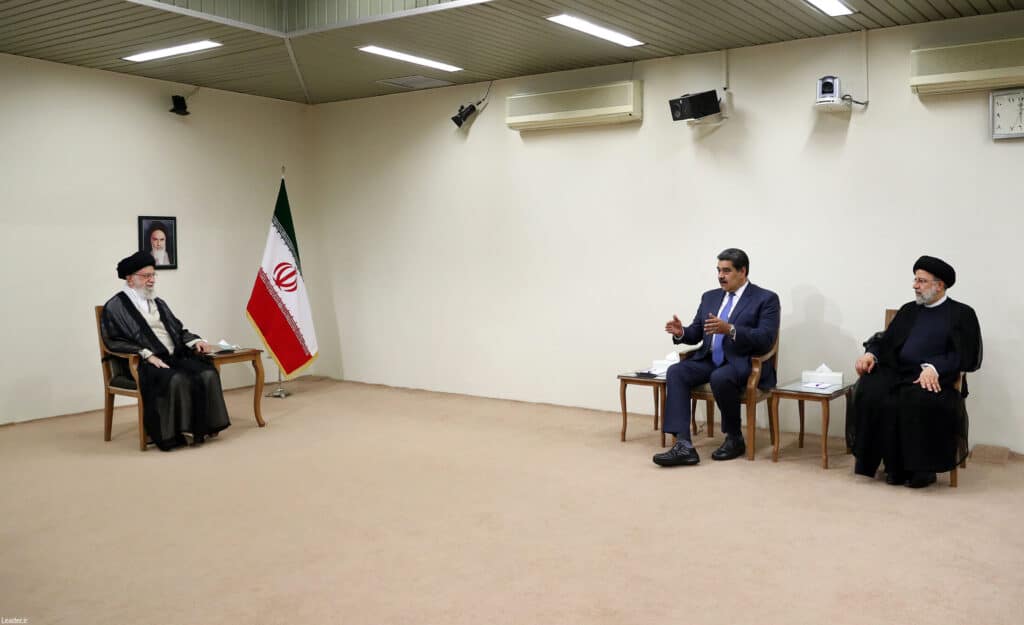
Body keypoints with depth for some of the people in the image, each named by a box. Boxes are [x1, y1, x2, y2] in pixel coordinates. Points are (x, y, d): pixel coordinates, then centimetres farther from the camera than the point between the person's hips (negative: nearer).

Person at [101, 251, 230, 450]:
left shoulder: (158, 303, 25)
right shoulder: (115, 307, 3)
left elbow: (178, 329, 26)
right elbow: (114, 342, -7)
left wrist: (195, 342, 4)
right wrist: (147, 355, -18)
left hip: (174, 357, 6)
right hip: (144, 363, -6)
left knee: (208, 374, -22)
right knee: (177, 380, -36)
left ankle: (205, 425, -16)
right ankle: (179, 431, -25)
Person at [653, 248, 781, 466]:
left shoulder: (766, 299, -3)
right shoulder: (710, 297, 16)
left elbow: (765, 340, -15)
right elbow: (695, 334, 16)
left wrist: (730, 330, -29)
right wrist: (680, 332, -8)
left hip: (743, 364, -6)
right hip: (709, 360, 6)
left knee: (720, 377, -37)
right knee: (675, 372, -21)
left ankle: (735, 438, -12)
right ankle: (683, 445, -30)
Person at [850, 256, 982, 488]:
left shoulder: (962, 314, 5)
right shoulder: (908, 310, 20)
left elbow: (966, 356, -6)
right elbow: (886, 340, 16)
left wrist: (934, 368, -23)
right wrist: (871, 354, -7)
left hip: (933, 379, -4)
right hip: (898, 373, 5)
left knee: (919, 401, -36)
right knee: (870, 390, -26)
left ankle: (923, 468, -16)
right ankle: (894, 466, -18)